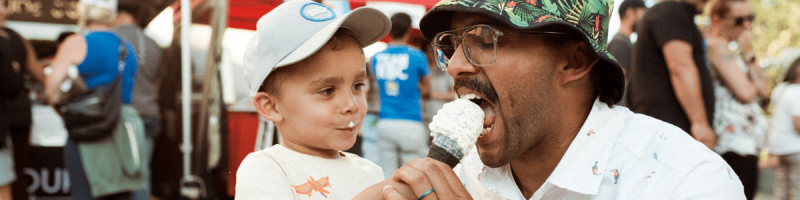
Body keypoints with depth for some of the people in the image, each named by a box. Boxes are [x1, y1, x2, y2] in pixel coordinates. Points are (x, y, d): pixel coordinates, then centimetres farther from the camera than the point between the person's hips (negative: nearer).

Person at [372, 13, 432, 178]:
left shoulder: (377, 57, 7)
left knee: (388, 176, 8)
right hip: (410, 124, -4)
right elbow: (426, 91, 9)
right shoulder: (417, 56, -3)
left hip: (385, 123, 4)